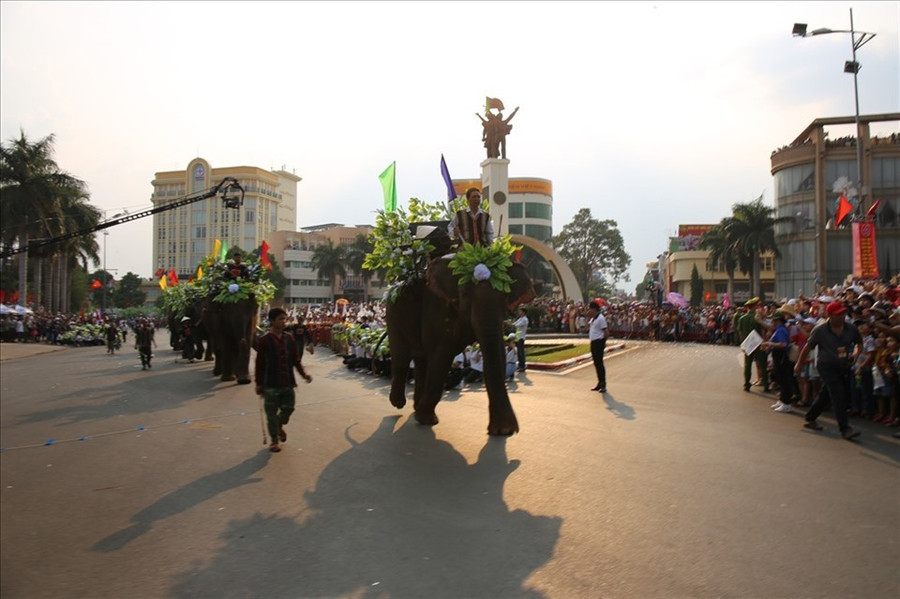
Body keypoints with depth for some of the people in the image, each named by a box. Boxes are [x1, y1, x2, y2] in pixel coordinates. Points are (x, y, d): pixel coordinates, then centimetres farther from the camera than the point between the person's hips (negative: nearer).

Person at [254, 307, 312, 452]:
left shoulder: (289, 339, 3)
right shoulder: (264, 340, -11)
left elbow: (296, 359, 9)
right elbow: (260, 364, -8)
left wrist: (303, 374, -3)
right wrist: (259, 384, -5)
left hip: (287, 383, 4)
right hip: (271, 384, -4)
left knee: (288, 408, 13)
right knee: (272, 413, 5)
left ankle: (280, 426, 43)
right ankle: (274, 440, 23)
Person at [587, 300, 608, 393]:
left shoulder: (600, 318, -14)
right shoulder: (593, 318, 14)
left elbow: (605, 331, -16)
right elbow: (588, 328, 18)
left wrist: (603, 343, -15)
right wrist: (588, 319, 7)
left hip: (599, 342, -9)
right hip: (593, 342, 9)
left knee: (599, 363, -6)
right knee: (596, 363, 13)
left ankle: (603, 385, 0)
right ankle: (600, 383, 22)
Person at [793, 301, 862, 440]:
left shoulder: (851, 328, -2)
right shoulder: (820, 330, -13)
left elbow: (859, 343, 16)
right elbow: (808, 347, -4)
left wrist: (856, 353, -6)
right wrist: (799, 364, 2)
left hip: (844, 366, 5)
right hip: (827, 366, -5)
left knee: (825, 394, 14)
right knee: (838, 396, -12)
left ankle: (810, 419, 31)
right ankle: (844, 429, -10)